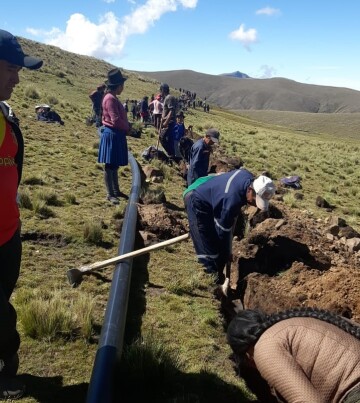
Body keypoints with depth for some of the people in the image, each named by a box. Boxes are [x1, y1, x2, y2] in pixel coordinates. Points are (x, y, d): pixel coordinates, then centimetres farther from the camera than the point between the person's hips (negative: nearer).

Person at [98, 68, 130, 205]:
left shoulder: (113, 98, 14)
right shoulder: (110, 99, -17)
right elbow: (116, 120, -22)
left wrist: (126, 128, 4)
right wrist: (128, 128, -8)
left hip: (117, 134, 10)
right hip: (112, 135, -10)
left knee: (115, 165, 16)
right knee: (110, 165, -3)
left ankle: (116, 190, 26)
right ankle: (110, 194, 4)